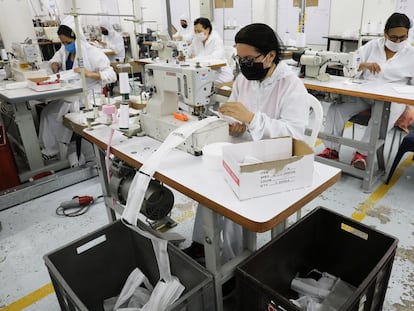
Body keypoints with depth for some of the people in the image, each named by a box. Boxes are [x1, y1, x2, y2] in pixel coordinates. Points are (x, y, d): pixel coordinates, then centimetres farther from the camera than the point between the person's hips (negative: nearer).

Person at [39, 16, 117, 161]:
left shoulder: (93, 53, -15)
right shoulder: (66, 50, 6)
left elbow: (111, 75, -20)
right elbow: (56, 59, 27)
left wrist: (89, 74, -34)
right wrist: (55, 64, 2)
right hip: (69, 93, 7)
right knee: (47, 112, -8)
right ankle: (50, 149, 7)